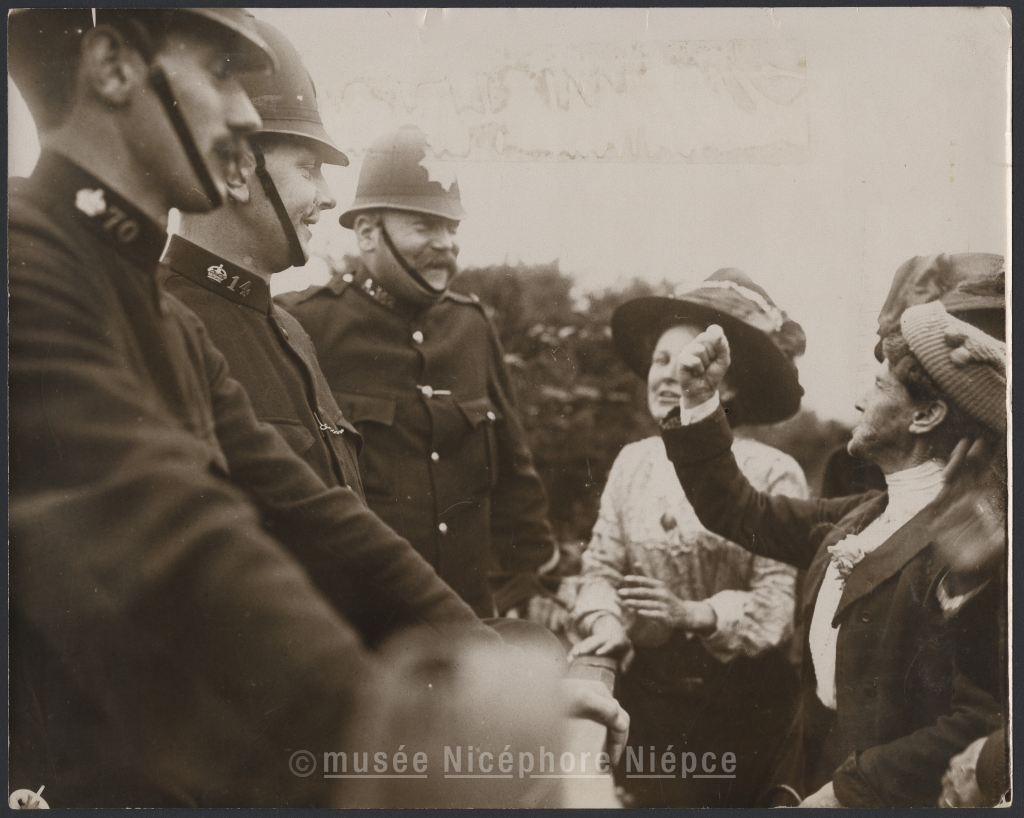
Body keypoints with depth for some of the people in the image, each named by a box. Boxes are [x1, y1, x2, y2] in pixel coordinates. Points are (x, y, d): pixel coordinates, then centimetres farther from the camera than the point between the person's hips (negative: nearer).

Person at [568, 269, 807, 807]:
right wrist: (605, 621, -14)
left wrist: (695, 614, -27)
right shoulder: (633, 462, 4)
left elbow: (779, 602, -14)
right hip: (648, 696, 3)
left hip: (742, 706, -3)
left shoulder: (773, 473, -10)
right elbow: (602, 564, 4)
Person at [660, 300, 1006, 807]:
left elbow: (981, 720, -24)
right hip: (807, 775, 7)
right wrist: (700, 400, 9)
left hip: (882, 797, -7)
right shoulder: (863, 516, 7)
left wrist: (849, 790, -19)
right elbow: (739, 512, 16)